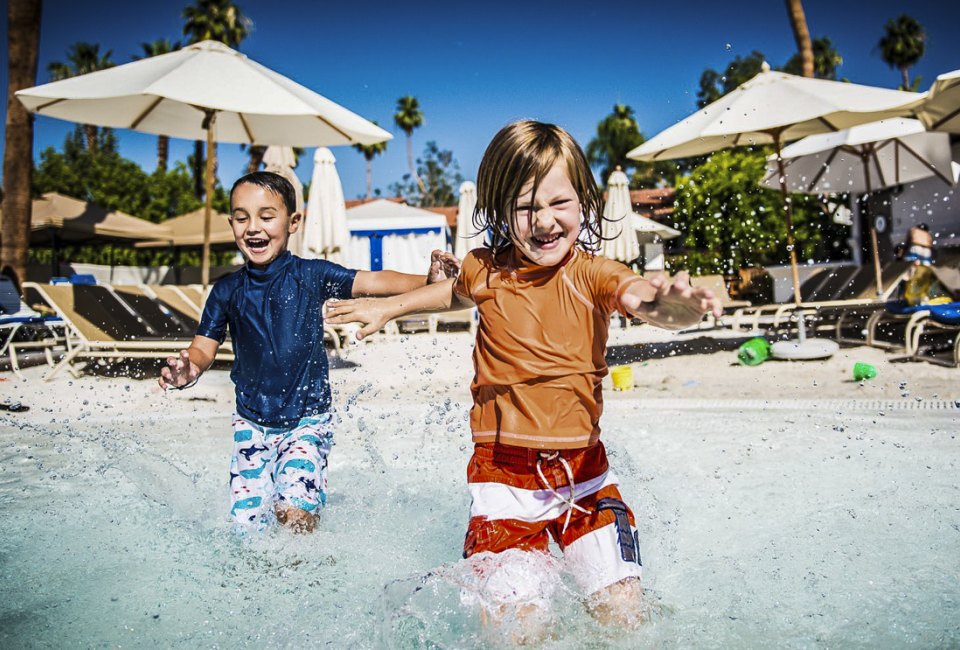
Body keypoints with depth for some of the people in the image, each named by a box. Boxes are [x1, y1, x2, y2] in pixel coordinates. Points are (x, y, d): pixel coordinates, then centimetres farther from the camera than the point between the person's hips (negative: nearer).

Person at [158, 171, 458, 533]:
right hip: (251, 424, 3)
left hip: (306, 421, -3)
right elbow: (204, 347, 2)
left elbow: (371, 282, -15)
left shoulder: (311, 276, -8)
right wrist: (188, 368, -21)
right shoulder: (227, 291, 0)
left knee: (293, 509, -19)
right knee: (245, 522, 3)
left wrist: (426, 282, -31)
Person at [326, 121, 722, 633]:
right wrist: (388, 308, 33)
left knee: (623, 611, -3)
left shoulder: (591, 274, -9)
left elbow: (636, 294, -31)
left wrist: (668, 304, -55)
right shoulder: (485, 270, -1)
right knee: (513, 627, -5)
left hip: (583, 472, 0)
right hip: (503, 476, 1)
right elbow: (458, 292, 24)